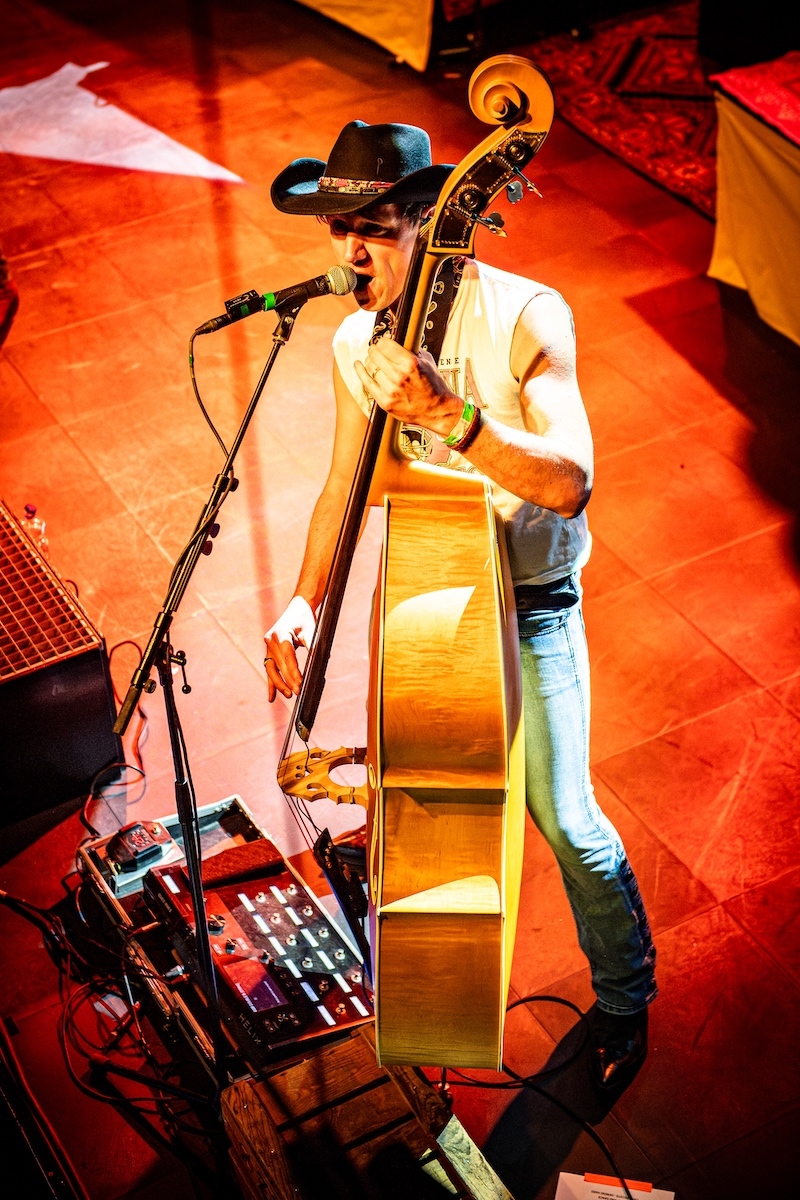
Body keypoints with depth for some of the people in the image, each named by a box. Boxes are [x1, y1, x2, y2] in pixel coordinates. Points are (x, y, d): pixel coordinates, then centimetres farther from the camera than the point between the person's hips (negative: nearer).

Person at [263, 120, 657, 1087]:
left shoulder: (525, 316, -20)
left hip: (530, 605, -5)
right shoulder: (358, 342, -2)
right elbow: (346, 484, 9)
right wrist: (304, 604, 0)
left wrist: (450, 416, -44)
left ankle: (625, 1000, 24)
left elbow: (570, 482, -31)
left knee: (565, 822, -4)